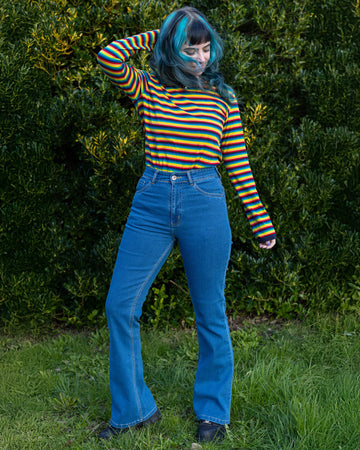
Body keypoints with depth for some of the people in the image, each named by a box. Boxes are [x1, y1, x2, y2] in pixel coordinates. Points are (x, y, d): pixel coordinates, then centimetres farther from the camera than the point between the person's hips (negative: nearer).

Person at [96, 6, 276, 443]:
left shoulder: (221, 96, 6)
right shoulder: (148, 87, 7)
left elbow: (239, 165, 8)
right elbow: (108, 56, -11)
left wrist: (261, 223, 8)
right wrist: (153, 37, 3)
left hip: (205, 206, -1)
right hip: (151, 205, 2)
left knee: (209, 313, 7)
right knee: (119, 306, 0)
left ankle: (213, 411, 25)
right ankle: (133, 409, 18)